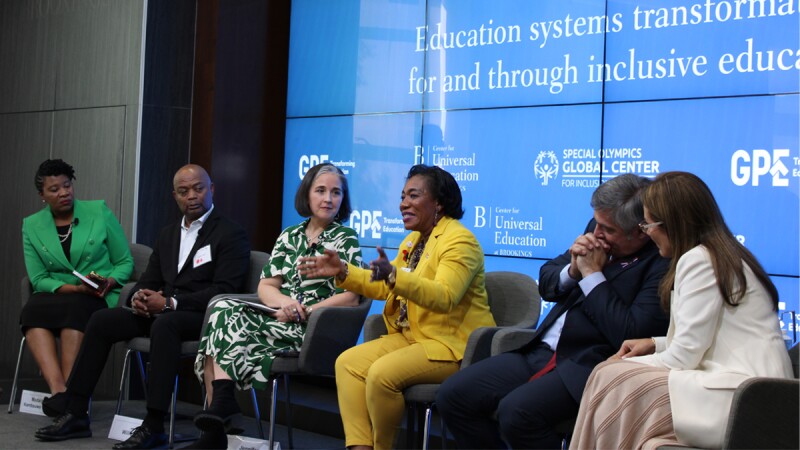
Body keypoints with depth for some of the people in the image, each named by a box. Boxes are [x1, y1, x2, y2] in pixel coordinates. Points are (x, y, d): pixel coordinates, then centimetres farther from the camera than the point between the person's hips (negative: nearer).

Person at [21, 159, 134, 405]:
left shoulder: (99, 212, 4)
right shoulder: (31, 226, 9)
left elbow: (125, 262, 7)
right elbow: (39, 279, 3)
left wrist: (109, 282, -15)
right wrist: (75, 288, -14)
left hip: (101, 299, -2)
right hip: (57, 295, 2)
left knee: (74, 308, -36)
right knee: (33, 308, -32)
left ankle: (68, 389, -37)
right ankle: (57, 387, -44)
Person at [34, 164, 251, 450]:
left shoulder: (231, 234, -4)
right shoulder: (168, 235, 20)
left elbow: (225, 291, -14)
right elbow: (149, 280, 20)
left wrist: (170, 303, -21)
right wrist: (139, 297, -6)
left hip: (203, 318, -7)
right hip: (161, 313, 7)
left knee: (164, 325, -38)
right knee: (101, 321, -11)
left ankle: (153, 426, -37)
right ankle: (74, 413, -9)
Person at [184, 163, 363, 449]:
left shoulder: (346, 240, 4)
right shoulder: (289, 236, 18)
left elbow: (351, 298, -5)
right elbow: (265, 286, 9)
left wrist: (303, 312, -14)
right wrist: (284, 302, -14)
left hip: (313, 331, -5)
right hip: (278, 320, 5)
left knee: (228, 325, -25)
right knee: (223, 309, -25)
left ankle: (222, 408, -18)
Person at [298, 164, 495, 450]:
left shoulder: (460, 240, -14)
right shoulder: (413, 240, 16)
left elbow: (444, 297, -29)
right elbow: (385, 287, 21)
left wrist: (394, 275, -41)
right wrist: (342, 271, 8)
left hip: (453, 345, -9)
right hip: (413, 337, 10)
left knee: (382, 374, -27)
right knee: (348, 363, -5)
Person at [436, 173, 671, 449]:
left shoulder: (661, 263, -13)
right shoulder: (598, 229, 8)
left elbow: (630, 335, -21)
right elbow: (546, 284, 18)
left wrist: (592, 274, -14)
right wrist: (573, 270, -5)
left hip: (591, 365, -8)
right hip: (541, 352, 8)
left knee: (516, 411, -31)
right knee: (452, 395, -5)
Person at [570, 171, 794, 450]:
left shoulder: (699, 260, -11)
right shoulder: (725, 256, 19)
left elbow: (684, 357, -12)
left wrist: (624, 365, 1)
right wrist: (656, 343, 15)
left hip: (740, 403, -10)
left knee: (609, 379, -10)